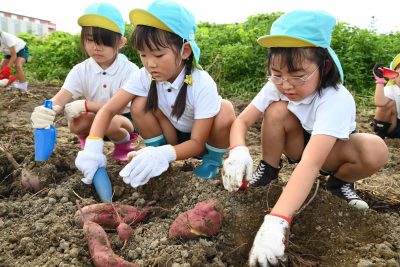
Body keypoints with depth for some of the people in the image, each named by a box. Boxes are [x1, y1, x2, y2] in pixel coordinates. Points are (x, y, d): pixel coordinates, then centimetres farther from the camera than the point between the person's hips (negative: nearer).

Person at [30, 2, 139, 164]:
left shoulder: (130, 70, -18)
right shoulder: (80, 70, -8)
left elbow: (119, 106, -23)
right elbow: (61, 97, -21)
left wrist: (85, 105, -34)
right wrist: (47, 110, -45)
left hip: (125, 119, -3)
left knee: (111, 123, -35)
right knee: (76, 122, -27)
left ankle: (124, 143, -1)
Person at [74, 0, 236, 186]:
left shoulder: (203, 84, -31)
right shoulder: (145, 76, -20)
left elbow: (197, 143, -29)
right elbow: (108, 110, -20)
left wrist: (164, 154, -49)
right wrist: (92, 147, -38)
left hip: (201, 140, -2)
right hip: (172, 136, 3)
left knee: (225, 110, -33)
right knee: (139, 105, -22)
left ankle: (212, 162, -5)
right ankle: (158, 163, -4)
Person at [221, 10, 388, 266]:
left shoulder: (337, 100, -38)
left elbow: (311, 164, -50)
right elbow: (242, 121, -24)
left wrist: (276, 220, -60)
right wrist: (238, 151, -48)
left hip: (332, 151, -2)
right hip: (297, 144, 3)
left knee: (375, 151, -35)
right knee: (276, 109, -29)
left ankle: (340, 182, -2)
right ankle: (270, 169, -5)